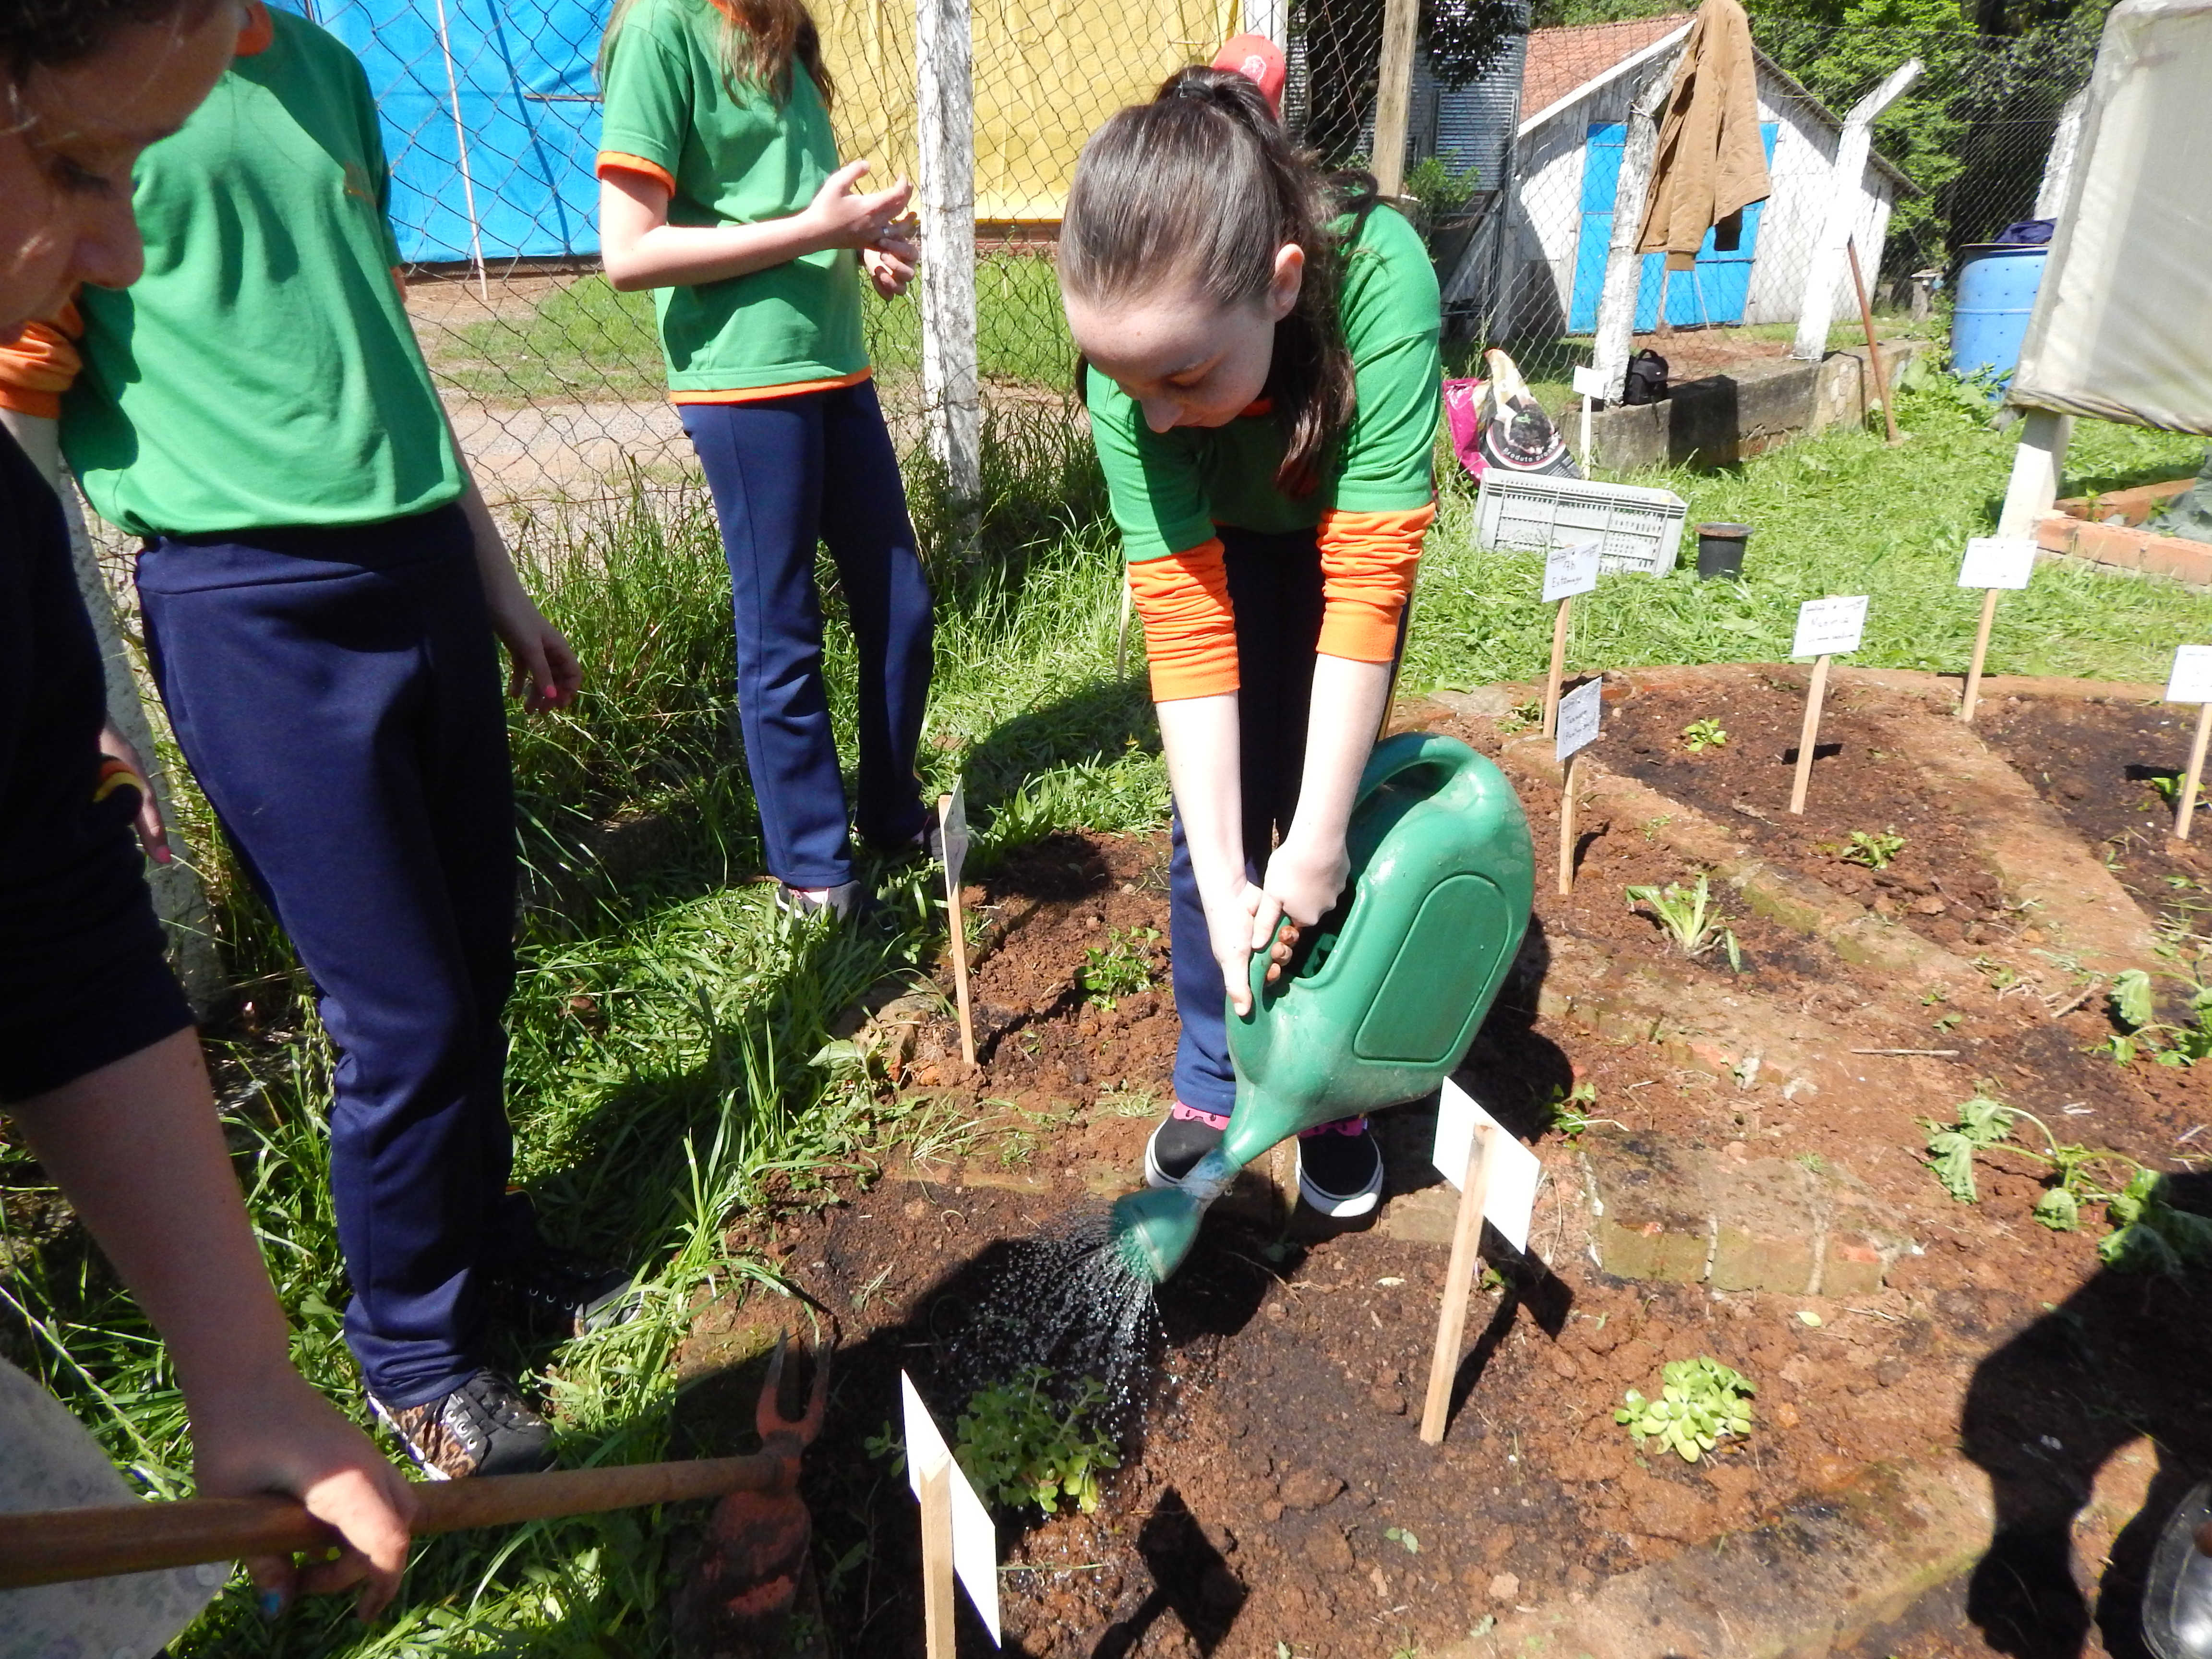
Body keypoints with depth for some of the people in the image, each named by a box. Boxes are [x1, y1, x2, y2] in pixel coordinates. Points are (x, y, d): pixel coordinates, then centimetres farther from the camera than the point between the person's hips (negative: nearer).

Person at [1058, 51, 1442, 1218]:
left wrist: (1317, 840, -36)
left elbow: (1371, 575, -39)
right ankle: (1211, 1083, 15)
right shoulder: (1130, 361, -33)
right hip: (1219, 545, 1)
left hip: (1343, 531, -1)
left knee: (1321, 807, -5)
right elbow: (1184, 623, -33)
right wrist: (1224, 882, -34)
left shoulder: (1377, 271, -40)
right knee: (1215, 813, -5)